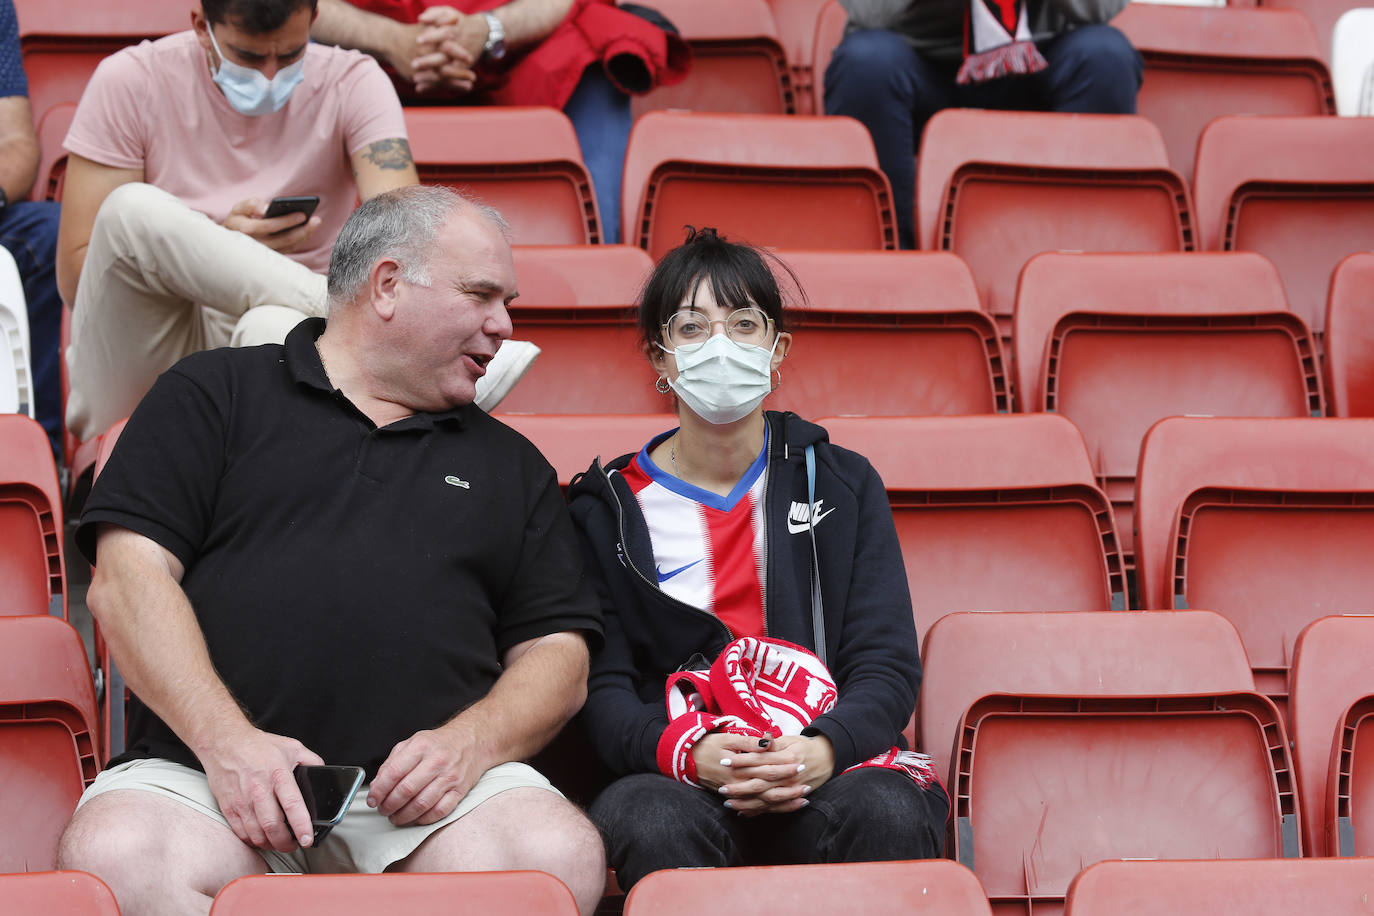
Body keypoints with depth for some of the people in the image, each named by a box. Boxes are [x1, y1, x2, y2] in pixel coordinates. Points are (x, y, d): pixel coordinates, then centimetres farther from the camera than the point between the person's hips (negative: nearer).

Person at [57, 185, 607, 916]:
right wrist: (225, 738, -11)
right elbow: (128, 579, 3)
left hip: (424, 797, 2)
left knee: (562, 856, -31)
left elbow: (557, 654, 19)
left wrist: (470, 744, -4)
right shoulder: (215, 396, 15)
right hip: (203, 769, -2)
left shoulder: (511, 465, 26)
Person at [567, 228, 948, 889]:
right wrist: (686, 754, -21)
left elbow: (886, 666, 6)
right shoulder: (607, 510, 11)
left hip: (822, 770, 0)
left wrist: (823, 749, -17)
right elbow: (601, 688, 3)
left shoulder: (844, 485, 15)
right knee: (657, 823, -37)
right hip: (676, 779, 0)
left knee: (889, 811, -35)